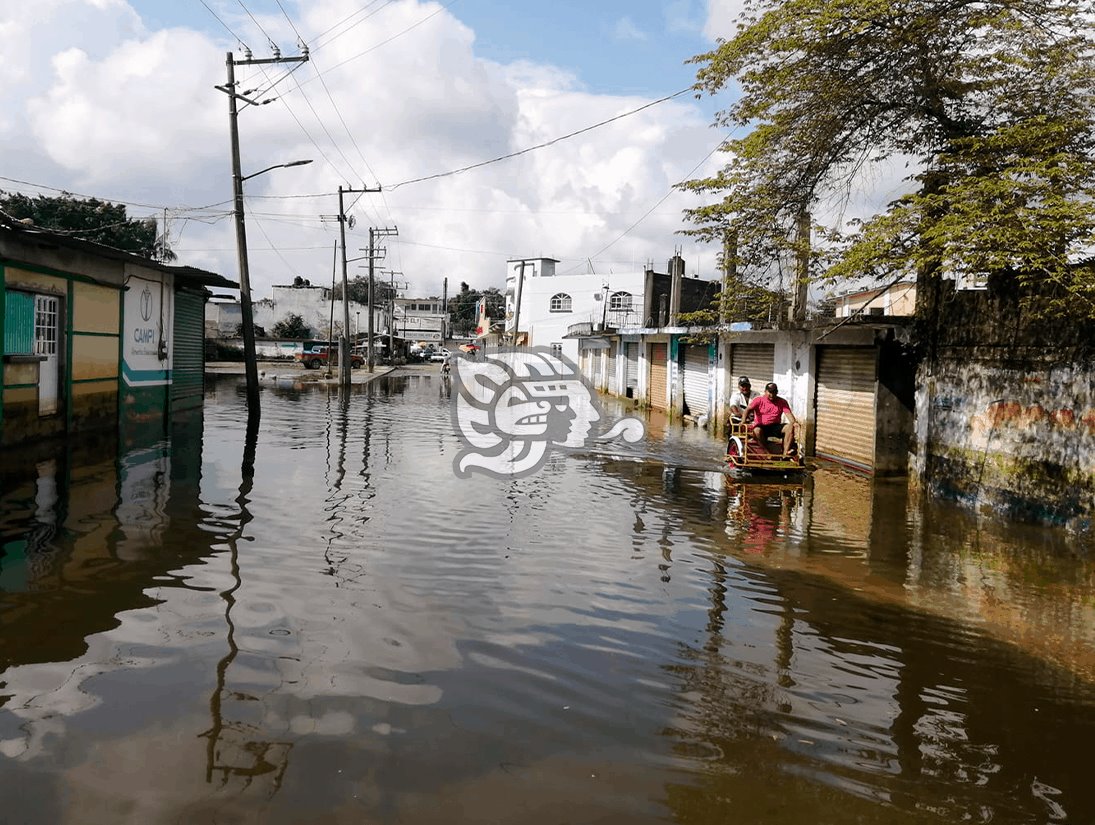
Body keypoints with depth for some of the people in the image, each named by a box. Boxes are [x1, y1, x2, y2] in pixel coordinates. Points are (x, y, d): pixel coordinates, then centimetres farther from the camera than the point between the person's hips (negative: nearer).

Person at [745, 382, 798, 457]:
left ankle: (785, 453, -32)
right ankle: (769, 453, -29)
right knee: (757, 431, -37)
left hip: (776, 426, 3)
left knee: (790, 427, -24)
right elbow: (748, 409, -10)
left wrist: (794, 422, -24)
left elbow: (788, 413, -2)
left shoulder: (782, 402, 9)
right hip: (762, 426, -3)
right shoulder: (758, 400, 3)